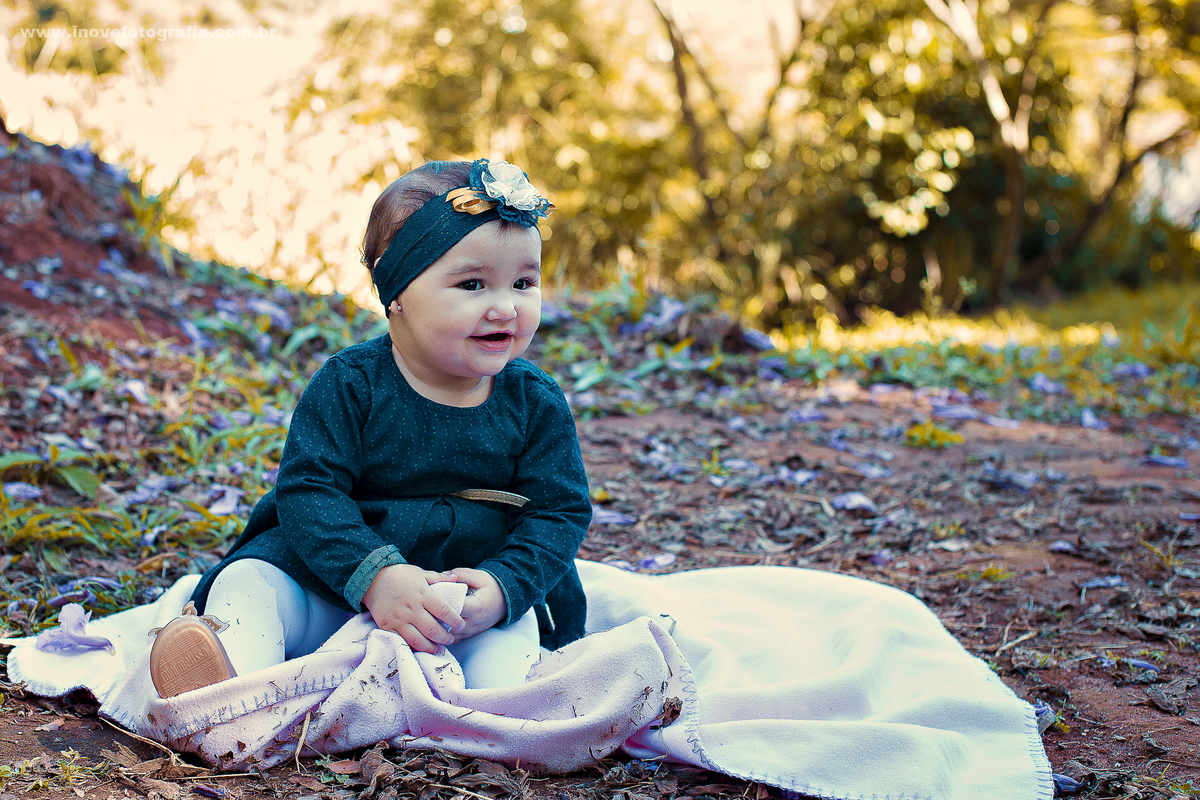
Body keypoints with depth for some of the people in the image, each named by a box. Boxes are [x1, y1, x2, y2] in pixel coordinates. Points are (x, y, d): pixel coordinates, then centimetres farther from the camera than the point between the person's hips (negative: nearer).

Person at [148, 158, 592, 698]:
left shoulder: (537, 404, -4)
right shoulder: (348, 385, -11)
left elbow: (560, 512, -6)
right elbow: (307, 489, -17)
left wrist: (503, 587, -27)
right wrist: (373, 577, -35)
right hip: (329, 585, 0)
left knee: (512, 629, -29)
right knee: (248, 582, -23)